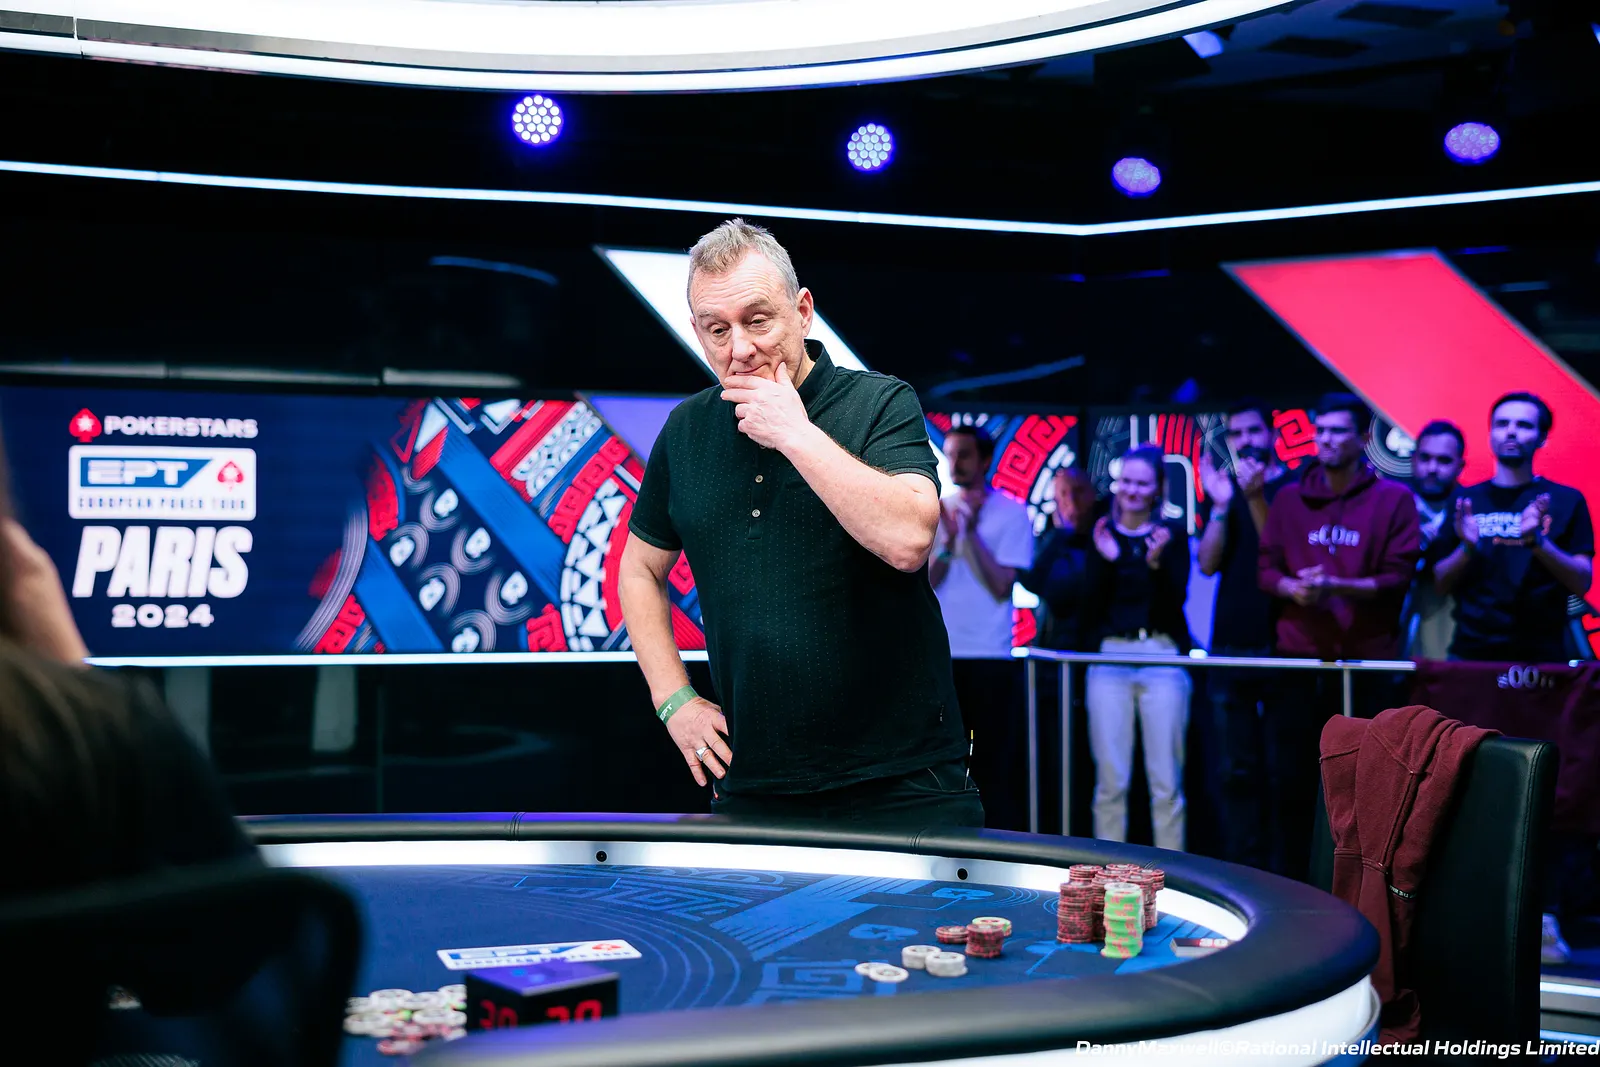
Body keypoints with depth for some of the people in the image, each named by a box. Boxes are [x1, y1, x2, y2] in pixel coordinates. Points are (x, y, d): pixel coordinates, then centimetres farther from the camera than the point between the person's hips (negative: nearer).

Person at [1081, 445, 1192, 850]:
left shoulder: (1172, 534, 5)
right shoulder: (1102, 534, 8)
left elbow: (1175, 600, -4)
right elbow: (1092, 608, 1)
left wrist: (1157, 562, -20)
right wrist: (1107, 560, -12)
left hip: (1162, 657, -1)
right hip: (1110, 658, 1)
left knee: (1165, 782, 0)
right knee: (1111, 781, 2)